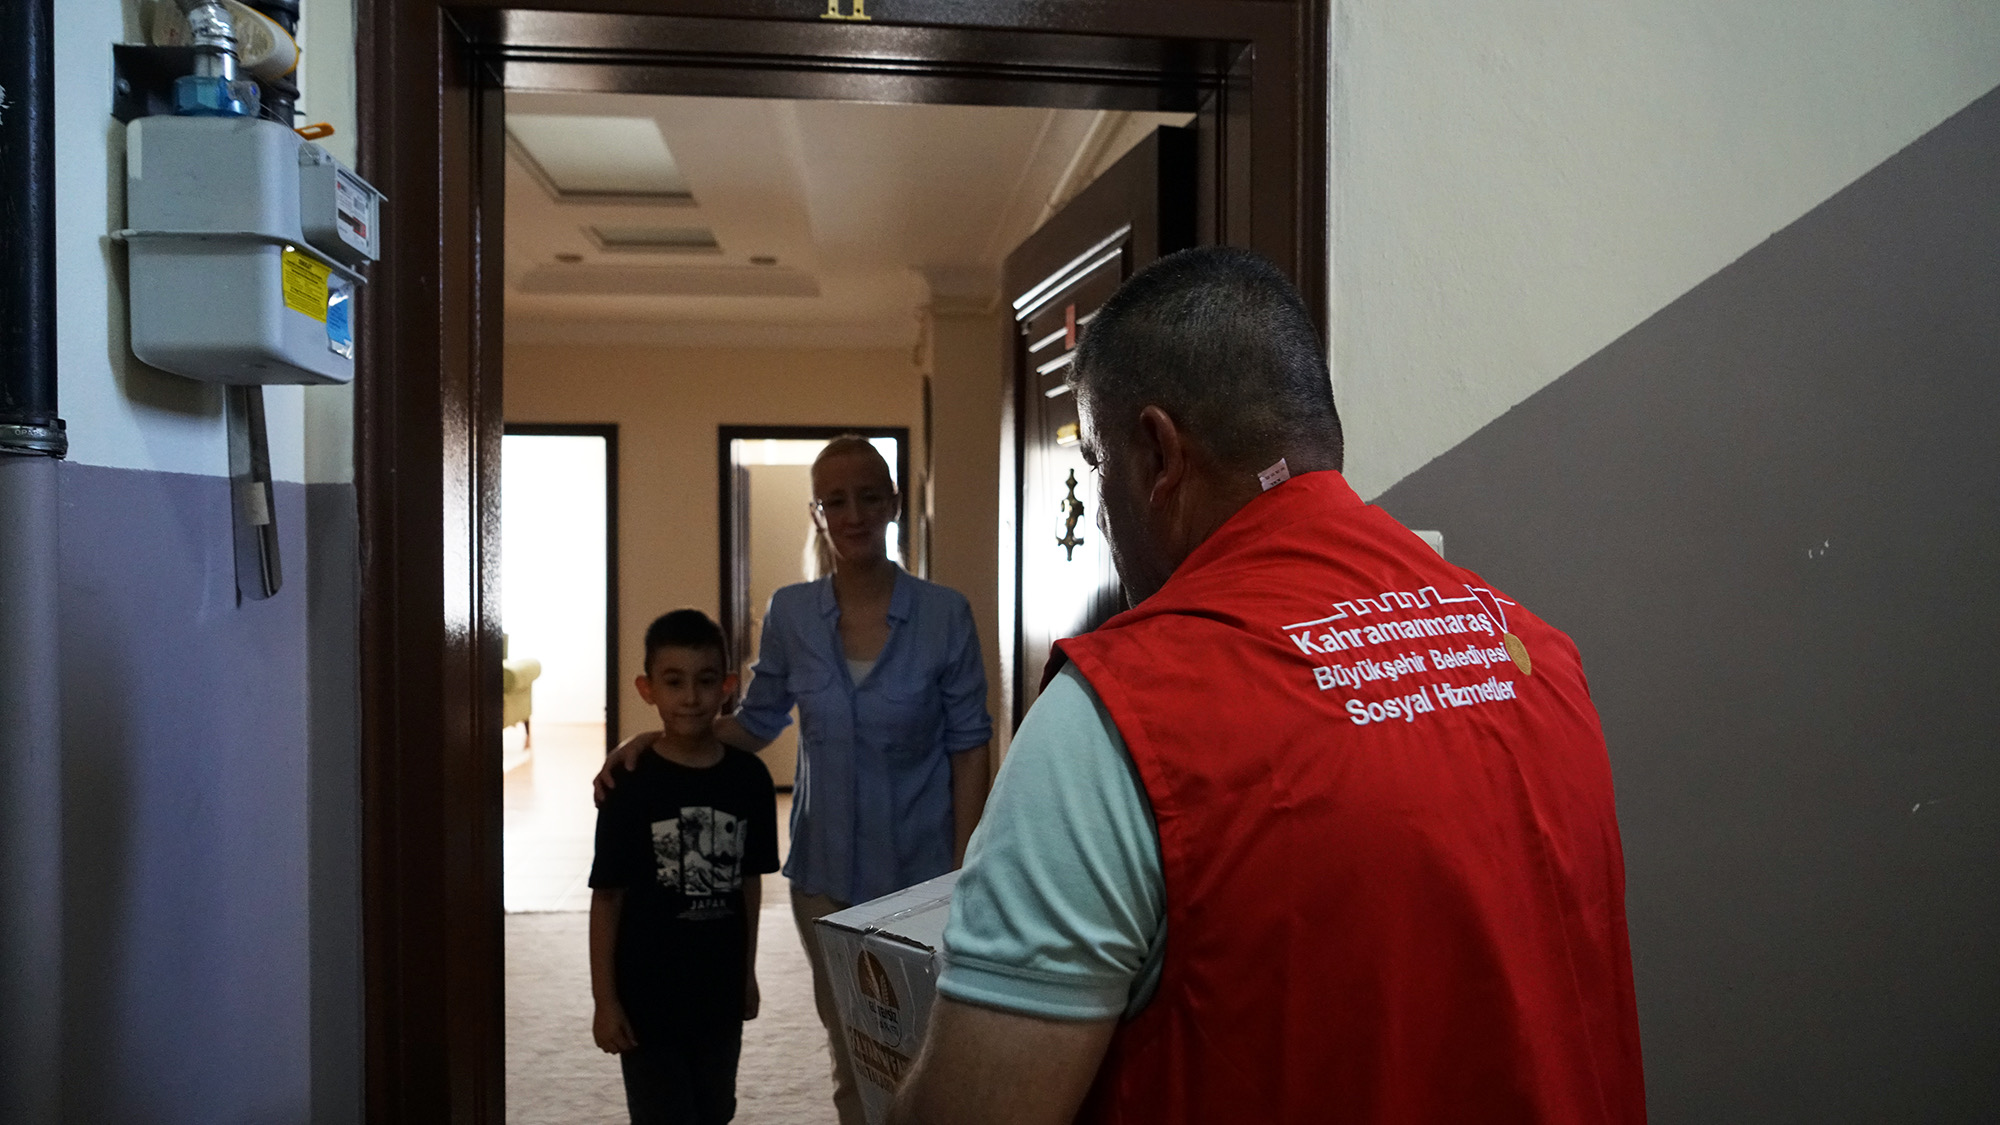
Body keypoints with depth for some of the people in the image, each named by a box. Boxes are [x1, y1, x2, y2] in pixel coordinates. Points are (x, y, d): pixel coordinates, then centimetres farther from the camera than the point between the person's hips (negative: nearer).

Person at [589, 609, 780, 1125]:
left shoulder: (748, 778, -3)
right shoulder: (631, 784, -13)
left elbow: (750, 882, 7)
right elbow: (607, 896, -9)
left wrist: (747, 974, 10)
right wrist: (605, 999, -9)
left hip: (720, 991, 4)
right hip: (646, 995, -4)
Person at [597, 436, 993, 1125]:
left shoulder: (944, 615, -9)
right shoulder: (790, 614, -1)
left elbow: (968, 751, -5)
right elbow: (755, 723, 10)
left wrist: (962, 875, -8)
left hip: (917, 870, -3)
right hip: (825, 873, 3)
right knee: (848, 1051, 15)